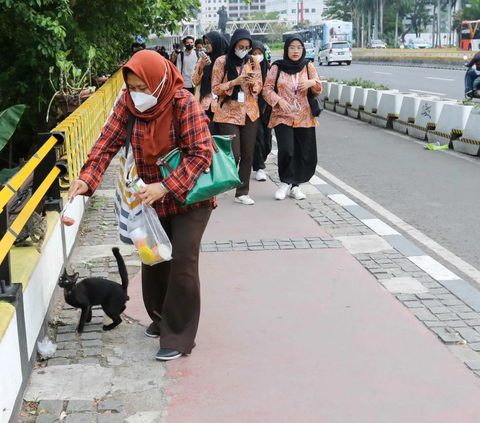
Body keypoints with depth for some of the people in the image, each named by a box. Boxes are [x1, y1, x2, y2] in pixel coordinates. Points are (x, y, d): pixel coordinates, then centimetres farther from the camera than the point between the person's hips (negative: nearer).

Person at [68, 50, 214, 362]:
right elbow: (108, 142, -12)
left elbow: (201, 153, -28)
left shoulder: (185, 104, -25)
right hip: (153, 197, 6)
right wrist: (87, 179, -28)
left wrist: (165, 187, -37)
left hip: (190, 196, -5)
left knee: (182, 263, -7)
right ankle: (161, 318, 35)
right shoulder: (129, 103, -10)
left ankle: (179, 336, 7)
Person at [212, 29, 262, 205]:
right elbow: (215, 88, -6)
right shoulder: (222, 61, -6)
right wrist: (234, 82, -20)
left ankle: (242, 192, 13)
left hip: (249, 113, 4)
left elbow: (259, 86, 8)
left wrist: (253, 83, -15)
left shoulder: (253, 61, 5)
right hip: (228, 113, -3)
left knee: (247, 154, 4)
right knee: (234, 154, -9)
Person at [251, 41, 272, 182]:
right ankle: (259, 167, -2)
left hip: (266, 108, 3)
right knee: (258, 136, -9)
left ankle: (260, 162, 29)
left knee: (267, 137, 5)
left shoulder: (268, 68, 4)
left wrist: (268, 106, -1)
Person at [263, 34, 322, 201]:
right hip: (283, 117, -2)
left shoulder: (308, 66, 7)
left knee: (306, 154, 0)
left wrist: (313, 82, -12)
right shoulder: (277, 67, 1)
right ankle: (285, 182, 7)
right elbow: (267, 89, 2)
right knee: (286, 150, -16)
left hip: (305, 118, 2)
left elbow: (318, 90, 11)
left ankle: (296, 185, 19)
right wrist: (279, 100, -16)